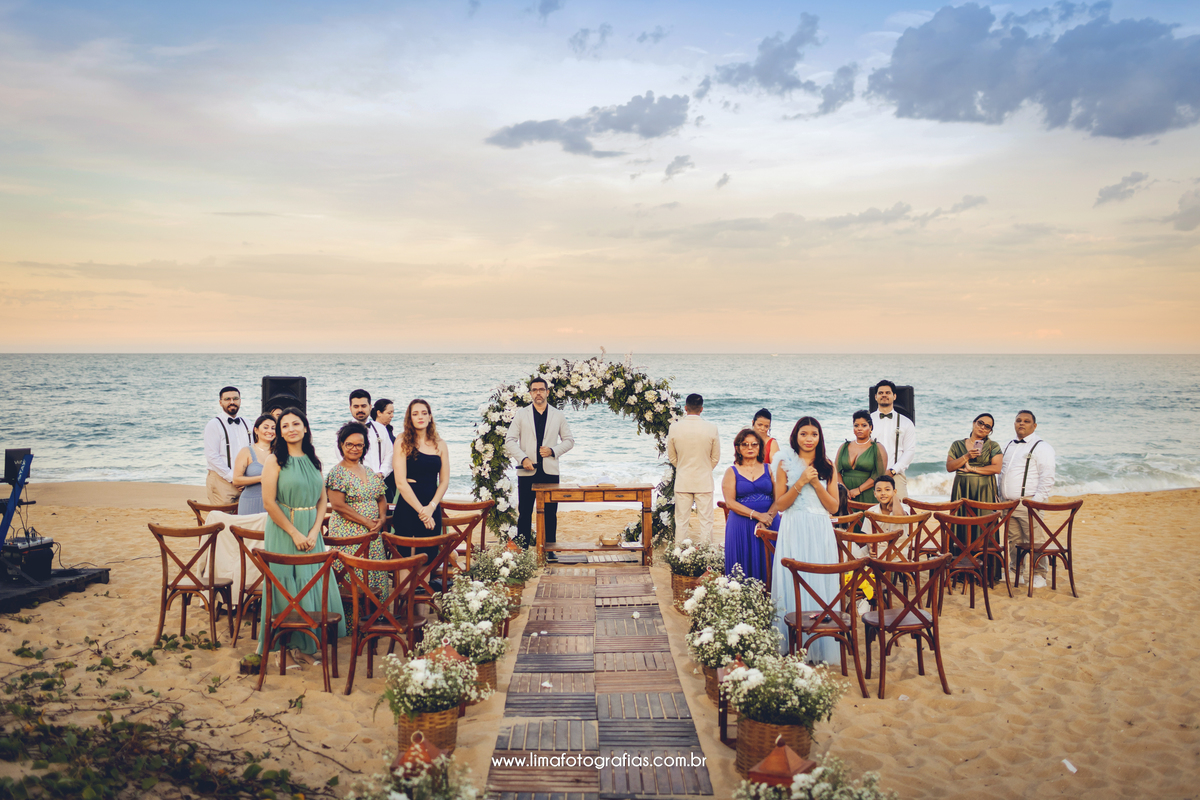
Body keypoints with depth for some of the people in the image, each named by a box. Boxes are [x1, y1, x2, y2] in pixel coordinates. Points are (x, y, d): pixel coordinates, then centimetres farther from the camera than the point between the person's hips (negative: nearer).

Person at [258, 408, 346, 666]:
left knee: (315, 585, 4)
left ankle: (309, 642, 16)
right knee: (287, 588, -1)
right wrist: (295, 533, -14)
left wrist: (314, 532, -7)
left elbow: (322, 500, 8)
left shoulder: (313, 461, 9)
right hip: (283, 531, -4)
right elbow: (269, 502, -12)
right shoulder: (275, 460, -6)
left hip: (311, 532, 5)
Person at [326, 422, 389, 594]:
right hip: (348, 533, -6)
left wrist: (382, 518, -4)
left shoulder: (370, 472, 14)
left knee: (375, 573, 5)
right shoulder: (337, 472, -6)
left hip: (373, 533, 6)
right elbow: (338, 505, -14)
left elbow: (381, 498, 17)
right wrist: (367, 522, -15)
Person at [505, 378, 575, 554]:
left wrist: (553, 451, -6)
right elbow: (510, 440, 3)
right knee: (525, 512, 1)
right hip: (527, 471, -1)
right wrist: (523, 458, -12)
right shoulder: (521, 414, 7)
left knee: (550, 513, 3)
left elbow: (569, 440, 12)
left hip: (550, 471, 1)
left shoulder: (558, 415, 10)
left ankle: (550, 551, 10)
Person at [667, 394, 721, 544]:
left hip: (682, 481, 1)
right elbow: (716, 458, 1)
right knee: (705, 521, 6)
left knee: (681, 521, 8)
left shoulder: (674, 427, -8)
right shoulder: (711, 428, -9)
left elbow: (671, 457, 4)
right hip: (705, 481, -1)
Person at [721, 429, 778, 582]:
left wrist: (767, 517, -15)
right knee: (744, 569, -5)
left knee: (766, 567, -3)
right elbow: (730, 502, -5)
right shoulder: (732, 472, 6)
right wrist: (757, 515, -14)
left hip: (769, 524, 1)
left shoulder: (769, 469, 11)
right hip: (741, 527, -1)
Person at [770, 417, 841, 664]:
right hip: (794, 530, -1)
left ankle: (820, 646, 11)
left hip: (821, 532, 2)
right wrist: (801, 482, -11)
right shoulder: (786, 463, 4)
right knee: (793, 583, -4)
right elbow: (780, 504, -1)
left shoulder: (827, 466, 9)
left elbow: (834, 506, 4)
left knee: (820, 585, 0)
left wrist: (816, 483, -8)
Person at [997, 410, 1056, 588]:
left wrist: (1037, 501, -17)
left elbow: (1047, 478, -11)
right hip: (1008, 503, 7)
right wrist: (1001, 497, 16)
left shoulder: (1041, 447, -5)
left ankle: (1039, 575, 3)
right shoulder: (1009, 446, 18)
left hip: (1028, 503, -6)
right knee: (1013, 540, 10)